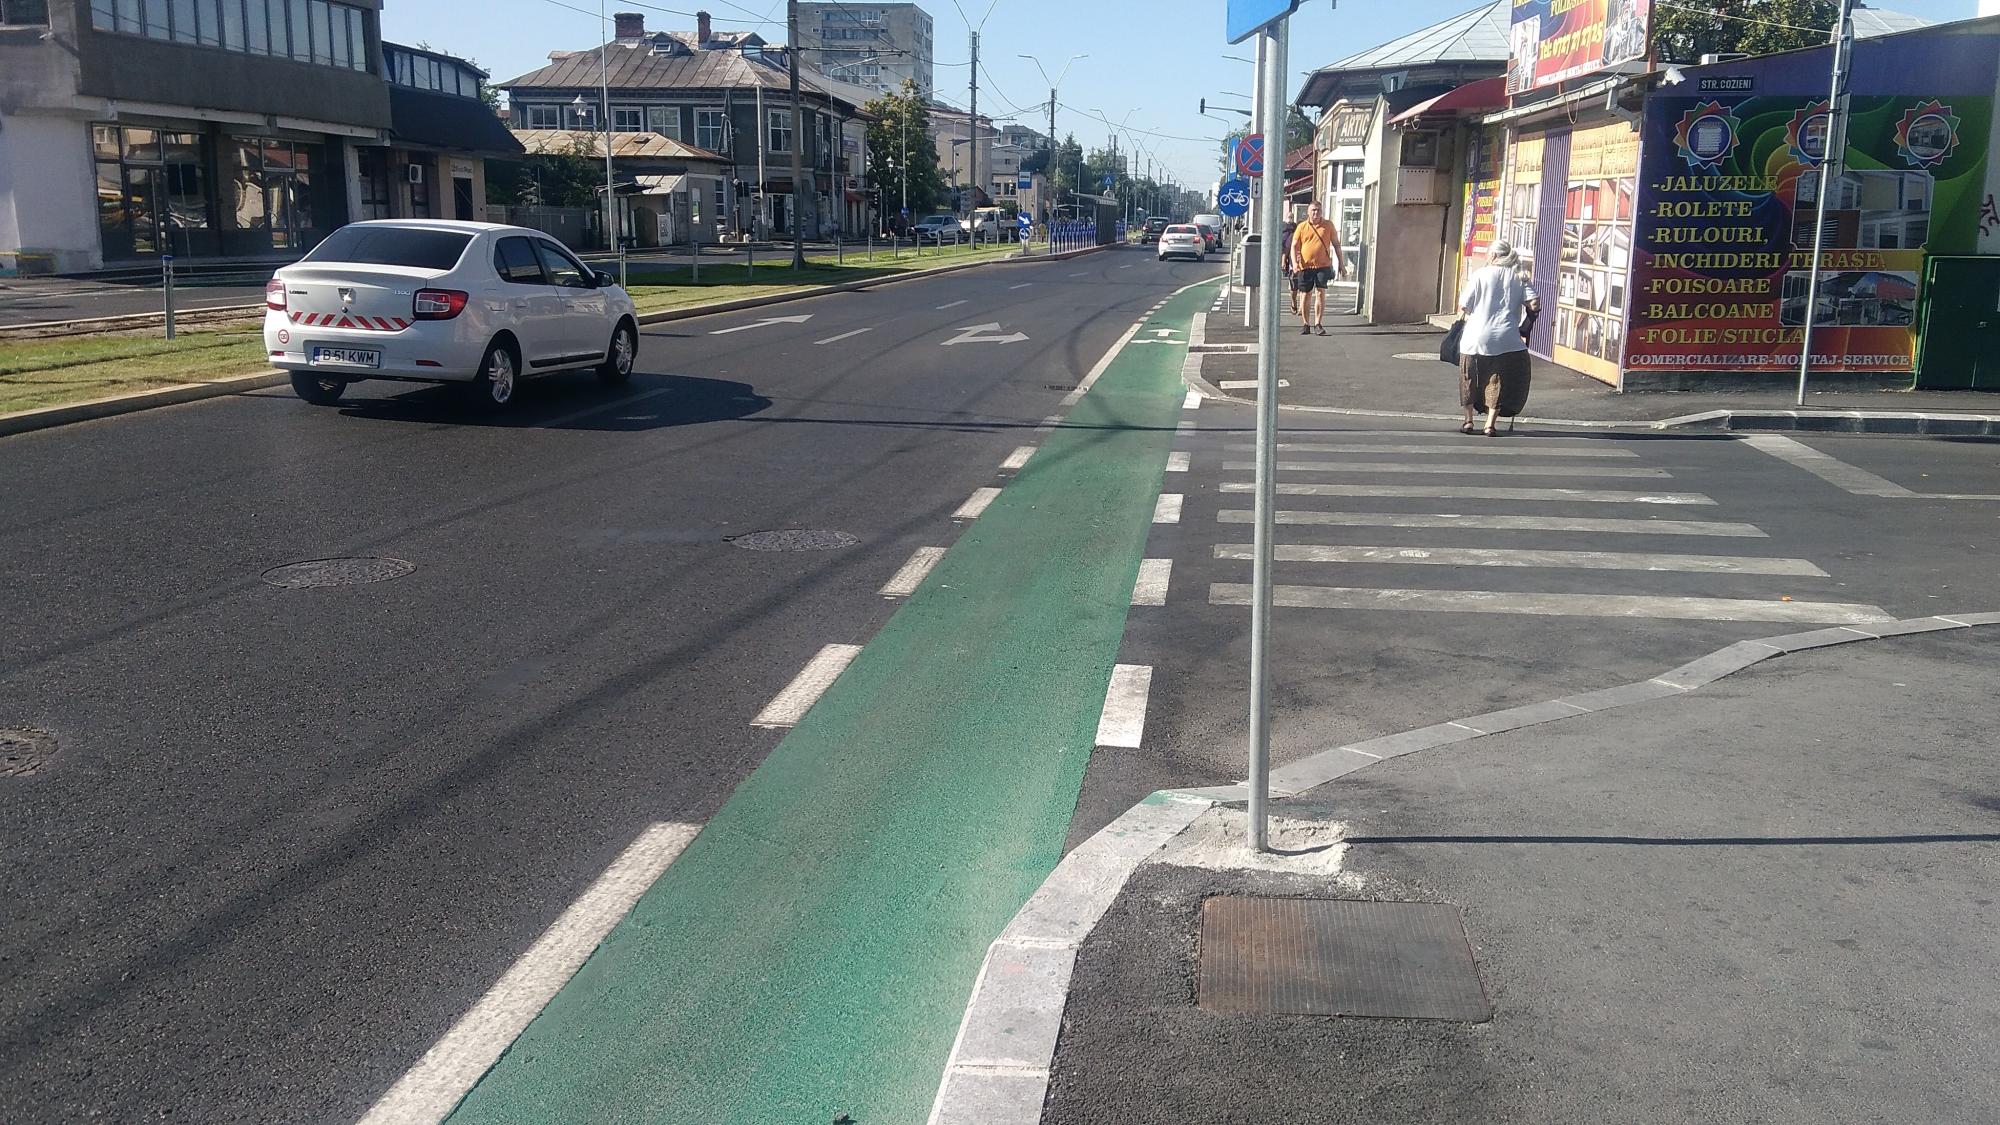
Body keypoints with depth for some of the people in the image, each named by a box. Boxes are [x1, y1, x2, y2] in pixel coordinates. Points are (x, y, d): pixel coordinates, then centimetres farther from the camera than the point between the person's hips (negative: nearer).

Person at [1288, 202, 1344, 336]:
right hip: (1305, 266, 1)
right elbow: (1294, 246, 5)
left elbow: (1336, 244, 12)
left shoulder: (1328, 225, 6)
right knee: (1305, 295, 5)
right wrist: (1295, 262, -12)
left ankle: (1318, 324, -6)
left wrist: (1341, 264, 10)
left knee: (1320, 293, -10)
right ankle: (1306, 325, 16)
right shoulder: (1302, 227, 5)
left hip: (1323, 265, -1)